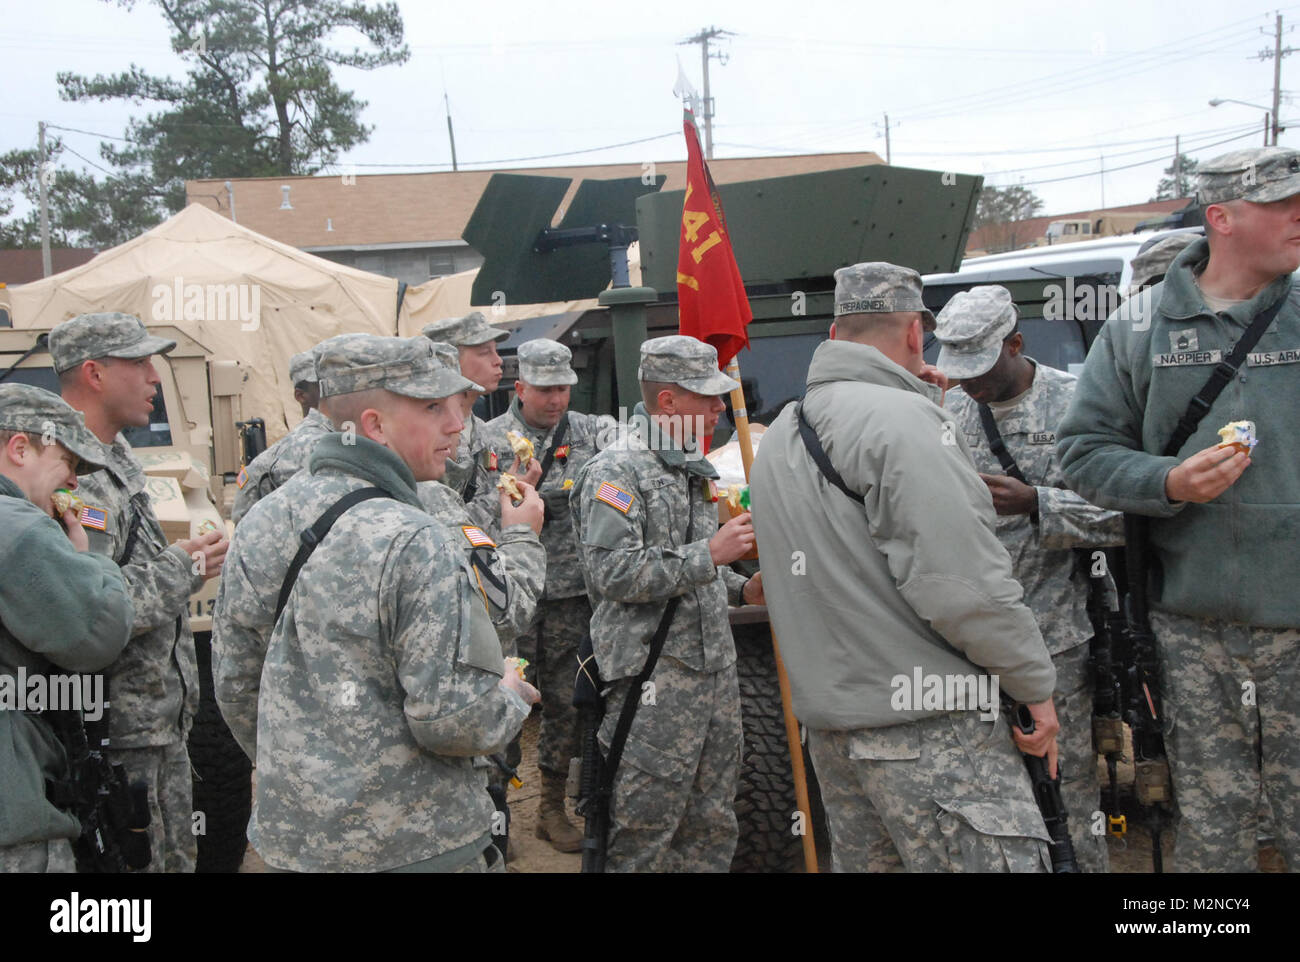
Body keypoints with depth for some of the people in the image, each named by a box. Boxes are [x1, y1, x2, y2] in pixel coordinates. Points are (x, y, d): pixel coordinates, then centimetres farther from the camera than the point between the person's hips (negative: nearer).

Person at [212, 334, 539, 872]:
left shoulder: (261, 523, -1)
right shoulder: (413, 544, -24)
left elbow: (234, 682, 8)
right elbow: (454, 720, -25)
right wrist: (513, 697, -4)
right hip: (414, 847, -7)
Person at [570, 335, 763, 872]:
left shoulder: (692, 467, 17)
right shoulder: (616, 472, -12)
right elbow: (609, 573, -23)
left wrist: (741, 589, 10)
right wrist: (709, 555, -22)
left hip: (716, 669, 9)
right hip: (655, 683, -9)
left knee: (713, 827, 15)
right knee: (644, 834, -2)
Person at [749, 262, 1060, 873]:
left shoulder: (781, 433, 14)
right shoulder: (901, 418, -14)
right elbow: (961, 582, -20)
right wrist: (1035, 684, -8)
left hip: (827, 719, 9)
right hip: (926, 729, -9)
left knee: (861, 862, 18)